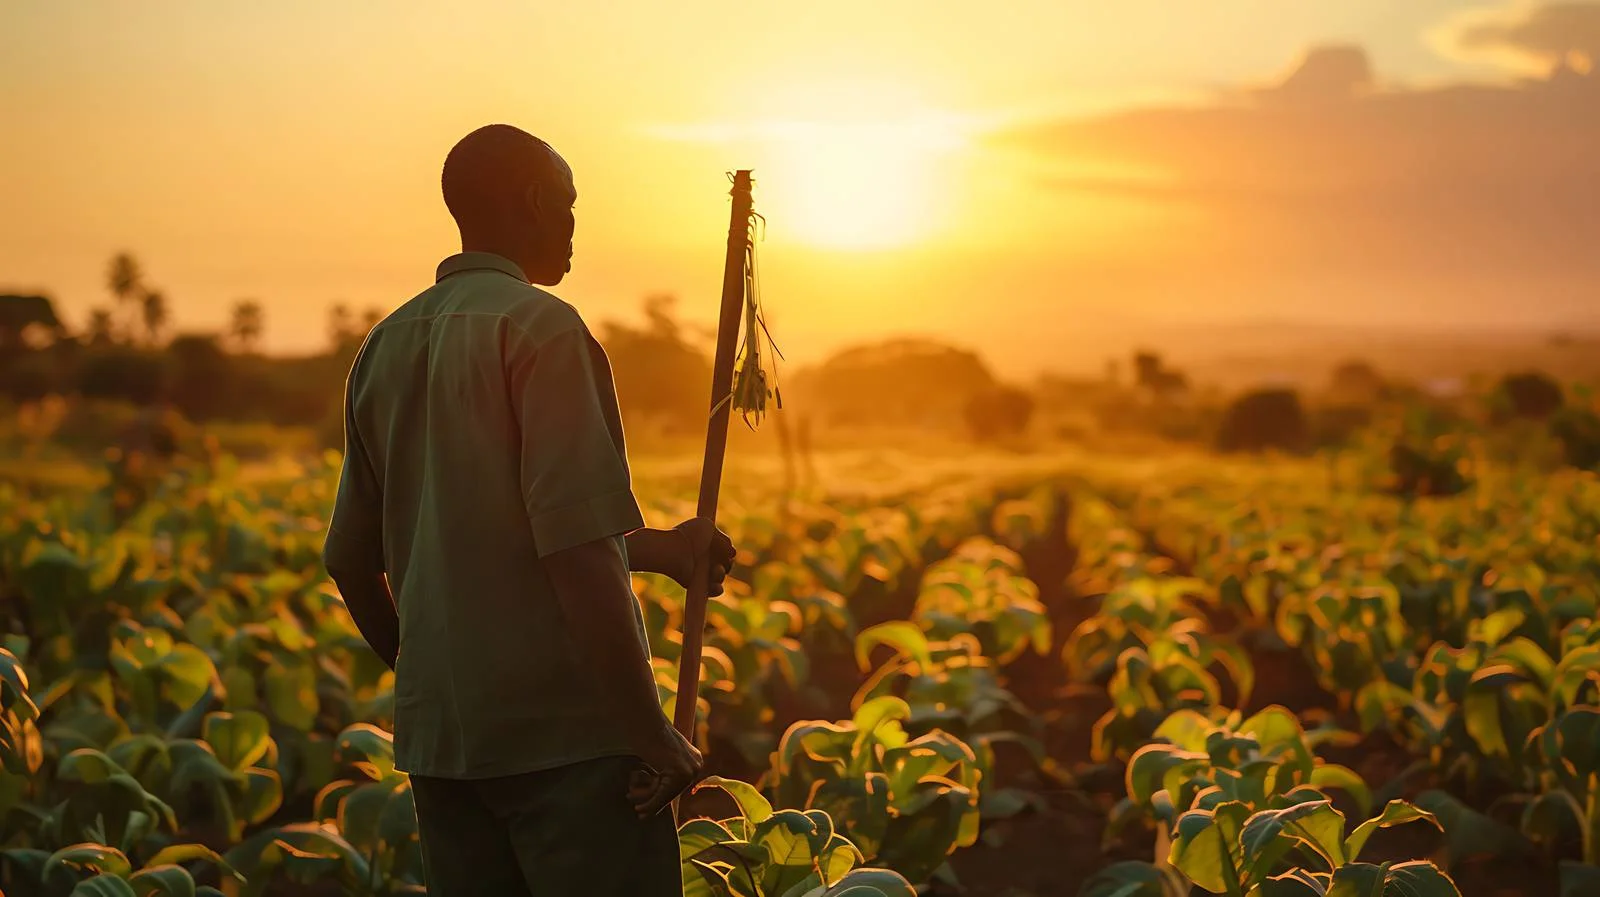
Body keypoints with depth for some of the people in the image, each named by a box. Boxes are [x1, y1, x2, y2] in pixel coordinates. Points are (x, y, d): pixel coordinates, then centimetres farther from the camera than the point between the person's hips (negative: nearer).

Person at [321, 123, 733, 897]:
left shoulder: (385, 349, 12)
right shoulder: (539, 325, -10)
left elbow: (350, 560, 19)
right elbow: (577, 549, -19)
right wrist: (653, 735, -15)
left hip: (435, 736, 7)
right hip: (565, 730, -7)